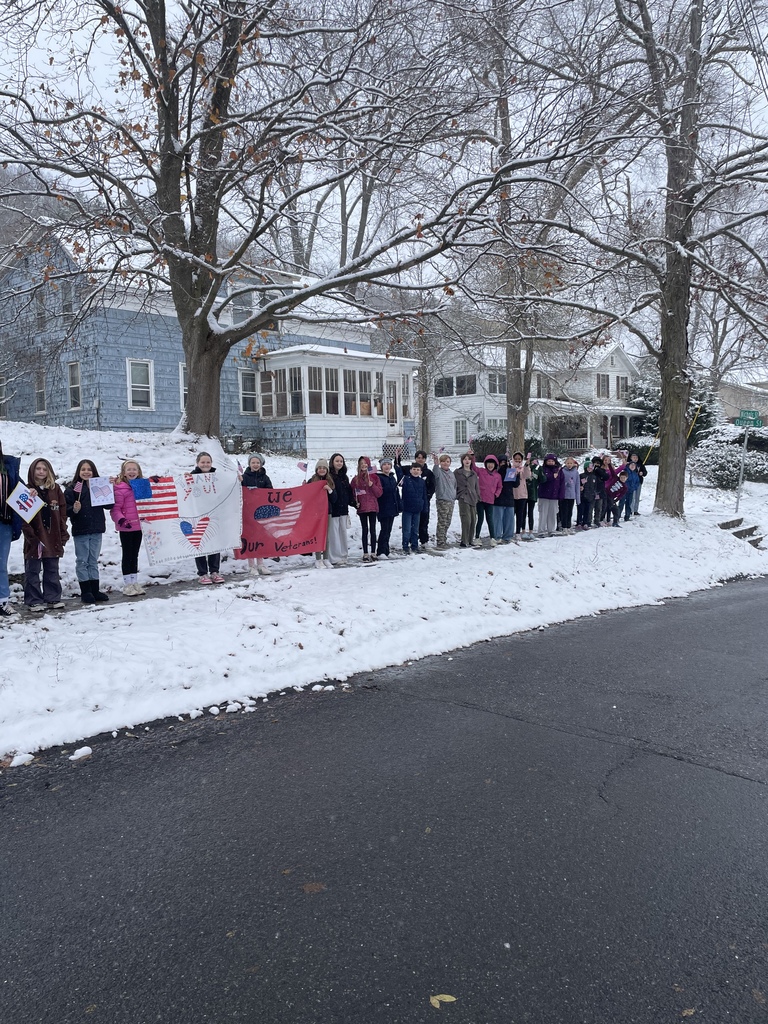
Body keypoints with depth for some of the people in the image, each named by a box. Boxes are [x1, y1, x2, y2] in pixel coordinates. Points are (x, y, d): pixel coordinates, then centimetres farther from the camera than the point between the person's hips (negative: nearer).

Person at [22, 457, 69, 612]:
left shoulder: (56, 489, 8)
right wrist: (30, 536, -14)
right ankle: (34, 601, 8)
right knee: (33, 571, 2)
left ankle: (53, 598, 19)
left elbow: (62, 512, 9)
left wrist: (63, 534, 4)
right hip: (35, 538, -3)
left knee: (52, 570, 11)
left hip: (53, 537, 4)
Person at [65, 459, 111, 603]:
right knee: (82, 561, 3)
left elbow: (109, 505, 3)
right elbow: (65, 509, -7)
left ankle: (94, 590, 18)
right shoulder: (72, 489, -3)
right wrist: (74, 509, -26)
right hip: (80, 531, -3)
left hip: (97, 530, 3)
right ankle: (85, 592, 9)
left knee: (94, 561, 11)